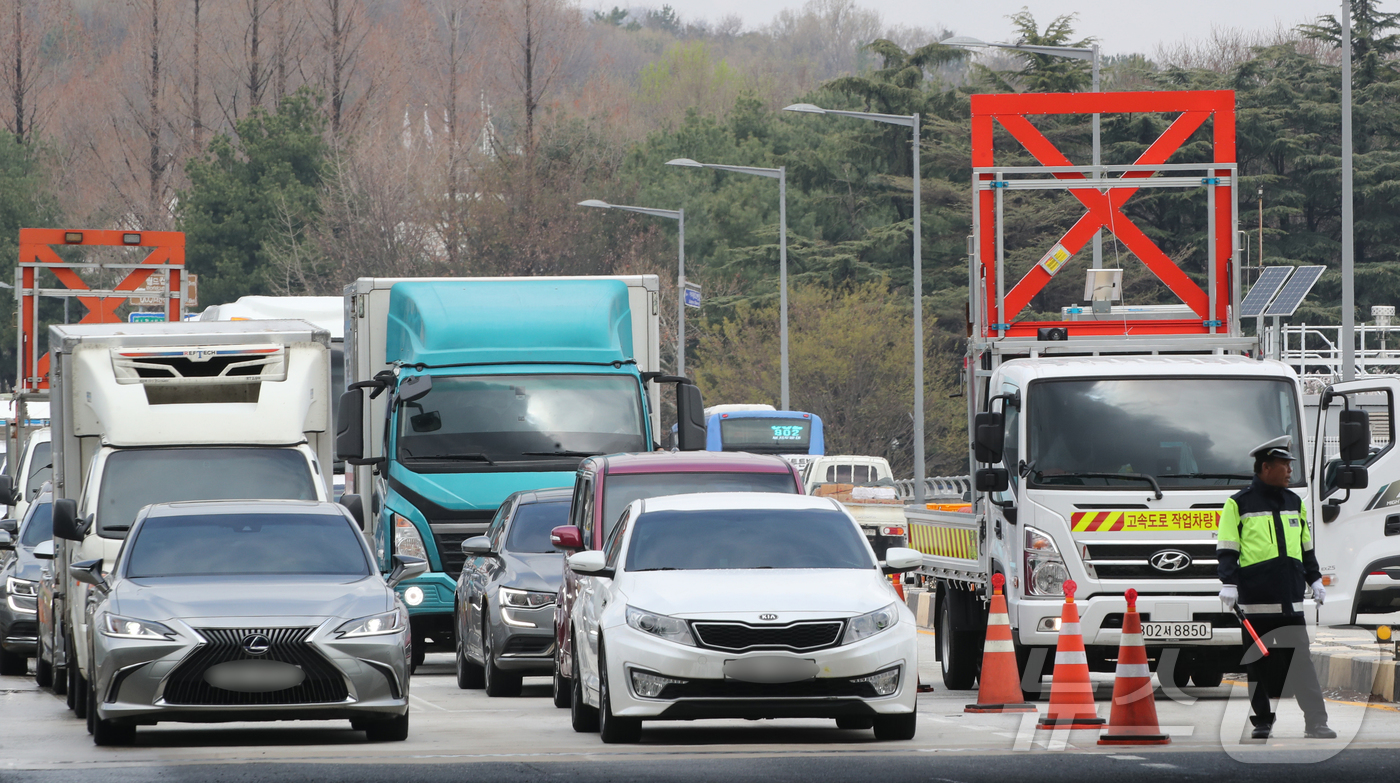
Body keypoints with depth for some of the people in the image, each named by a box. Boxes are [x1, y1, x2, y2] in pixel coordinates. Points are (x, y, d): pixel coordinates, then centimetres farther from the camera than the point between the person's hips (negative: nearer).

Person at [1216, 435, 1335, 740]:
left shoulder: (1294, 503, 17)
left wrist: (1315, 580, 18)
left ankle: (1316, 723, -7)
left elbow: (1306, 547, 25)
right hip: (1256, 600, -4)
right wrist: (1229, 583, -12)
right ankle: (1262, 720, 12)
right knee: (1259, 664, 3)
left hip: (1290, 600, 4)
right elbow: (1226, 551, -1)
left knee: (1300, 660, -3)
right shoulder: (1239, 504, 1)